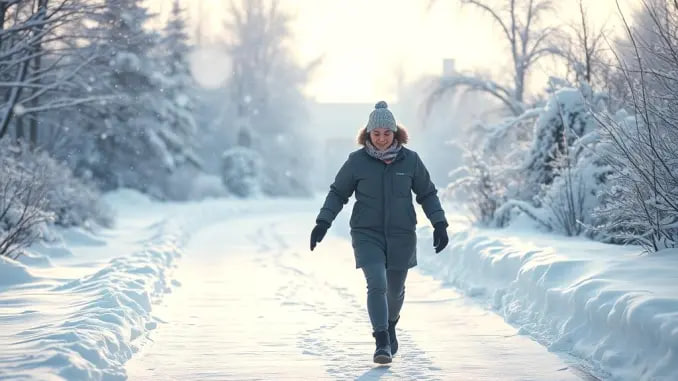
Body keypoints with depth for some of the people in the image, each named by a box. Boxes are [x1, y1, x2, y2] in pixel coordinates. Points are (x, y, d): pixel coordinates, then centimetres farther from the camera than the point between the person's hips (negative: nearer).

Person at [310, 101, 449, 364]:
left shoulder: (410, 160, -2)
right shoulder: (356, 161, -6)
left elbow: (427, 194, 7)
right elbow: (338, 193, 2)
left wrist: (439, 224, 0)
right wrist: (323, 222, -8)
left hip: (401, 236, 2)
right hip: (367, 234, -2)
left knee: (395, 289, 15)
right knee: (377, 284, -19)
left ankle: (390, 326, 45)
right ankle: (382, 343, -16)